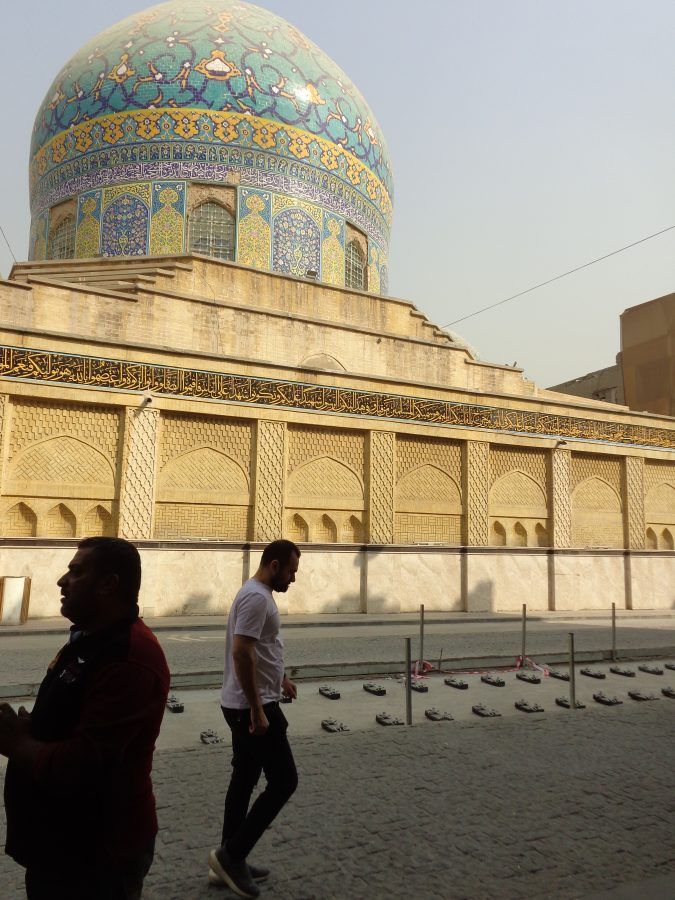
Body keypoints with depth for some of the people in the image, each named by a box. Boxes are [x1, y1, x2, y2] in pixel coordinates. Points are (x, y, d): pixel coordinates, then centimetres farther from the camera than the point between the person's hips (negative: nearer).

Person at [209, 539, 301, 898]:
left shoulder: (257, 593, 13)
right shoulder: (257, 597, -22)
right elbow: (242, 653, -28)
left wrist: (279, 680, 29)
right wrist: (258, 709, -26)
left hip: (243, 706, 11)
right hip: (252, 707, -11)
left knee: (243, 780, 17)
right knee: (283, 781, -2)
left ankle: (229, 860, 27)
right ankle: (231, 855, 5)